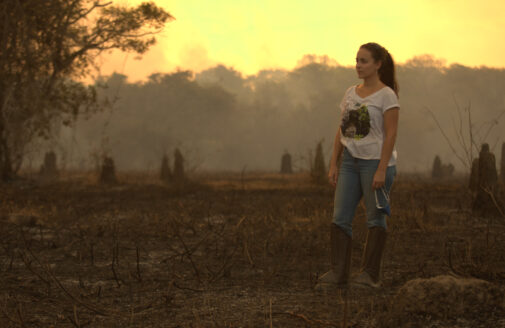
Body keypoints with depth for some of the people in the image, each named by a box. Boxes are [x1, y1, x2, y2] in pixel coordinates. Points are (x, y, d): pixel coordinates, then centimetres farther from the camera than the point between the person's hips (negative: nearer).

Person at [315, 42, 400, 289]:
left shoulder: (386, 95, -6)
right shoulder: (351, 93, 13)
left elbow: (390, 134, -12)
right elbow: (342, 131, 14)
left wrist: (381, 170, -18)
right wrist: (333, 164, 8)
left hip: (375, 161, -7)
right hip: (350, 161, 7)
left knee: (375, 218, 2)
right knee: (340, 218, 1)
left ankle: (370, 274, 7)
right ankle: (338, 273, 2)